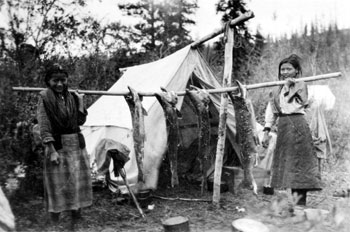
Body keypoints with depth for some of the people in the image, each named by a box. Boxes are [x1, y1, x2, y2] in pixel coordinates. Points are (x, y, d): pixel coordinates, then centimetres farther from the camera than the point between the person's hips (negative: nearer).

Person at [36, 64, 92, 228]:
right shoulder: (45, 98, -8)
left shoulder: (72, 97, 7)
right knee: (57, 184, 1)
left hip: (76, 144, 5)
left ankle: (76, 218, 26)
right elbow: (44, 127, -12)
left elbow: (80, 121, 8)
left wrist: (80, 102, -4)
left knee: (77, 181, 10)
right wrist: (52, 151, -17)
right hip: (57, 145, -5)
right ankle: (55, 223, 14)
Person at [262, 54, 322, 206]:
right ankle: (295, 196, 16)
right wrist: (266, 131, 8)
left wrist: (287, 87, -12)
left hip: (297, 126, -7)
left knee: (299, 164, -6)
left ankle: (301, 199, -4)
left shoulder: (300, 86, -2)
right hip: (282, 127, 7)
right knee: (286, 164, 8)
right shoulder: (278, 88, 16)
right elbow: (271, 111, 14)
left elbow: (290, 107, -14)